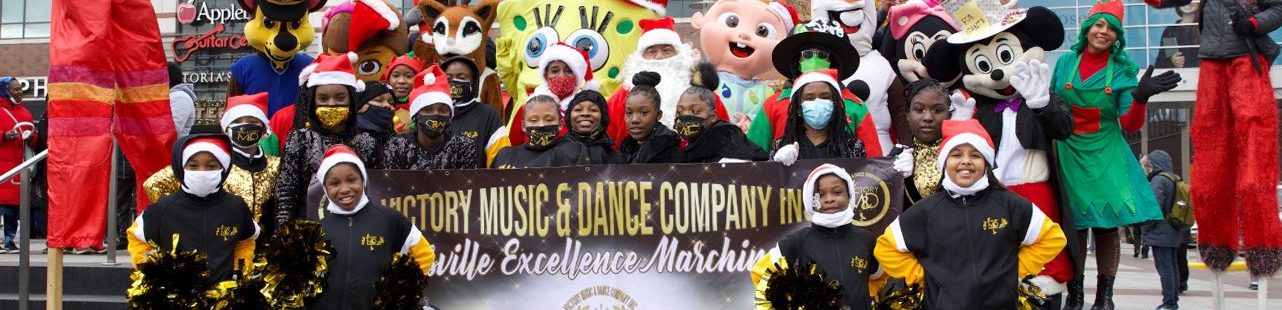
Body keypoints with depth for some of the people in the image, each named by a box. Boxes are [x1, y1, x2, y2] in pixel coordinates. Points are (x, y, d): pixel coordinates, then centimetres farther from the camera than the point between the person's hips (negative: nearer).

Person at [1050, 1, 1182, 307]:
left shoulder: (1123, 70, -1)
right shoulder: (1065, 62, 2)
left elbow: (1130, 125, -7)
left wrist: (1141, 97, -24)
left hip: (1105, 157, -1)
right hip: (1069, 155, 1)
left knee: (1107, 225, -1)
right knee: (1073, 226, 3)